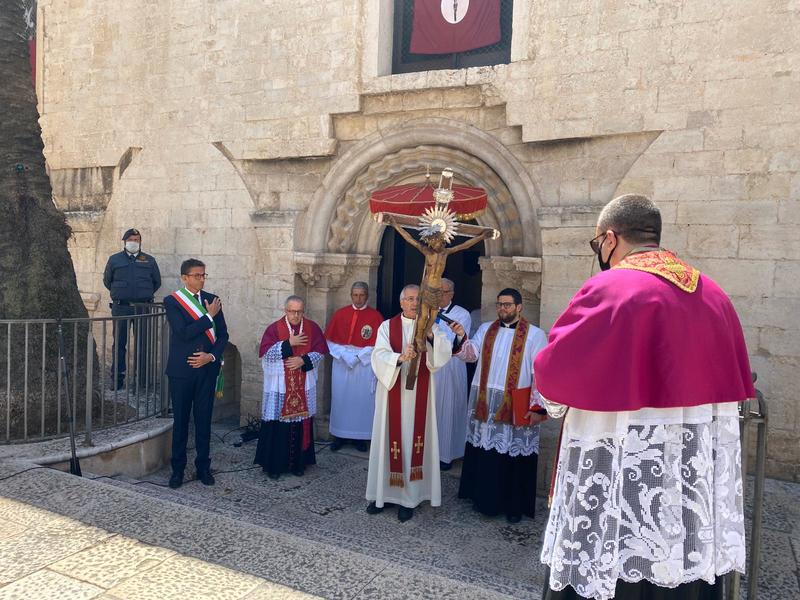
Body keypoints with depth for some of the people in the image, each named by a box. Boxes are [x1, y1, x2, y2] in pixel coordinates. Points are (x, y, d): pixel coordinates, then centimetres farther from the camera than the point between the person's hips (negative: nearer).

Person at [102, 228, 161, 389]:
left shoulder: (149, 260, 10)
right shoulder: (114, 259, 9)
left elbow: (157, 282, 18)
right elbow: (107, 280, 18)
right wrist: (119, 293, 13)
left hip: (143, 308, 0)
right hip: (120, 307, 0)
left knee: (143, 343, 1)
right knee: (119, 343, 3)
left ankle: (143, 379, 9)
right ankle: (117, 378, 11)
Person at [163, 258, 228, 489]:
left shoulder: (212, 300, 6)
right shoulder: (172, 301, -5)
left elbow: (223, 334, 6)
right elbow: (183, 333, -18)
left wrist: (211, 356, -9)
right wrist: (209, 316, -13)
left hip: (207, 369, 3)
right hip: (181, 370, -3)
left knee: (204, 420, 9)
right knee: (180, 421, 7)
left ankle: (203, 467, 22)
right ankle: (178, 469, 21)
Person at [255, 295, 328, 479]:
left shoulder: (312, 328, 3)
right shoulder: (274, 328, -3)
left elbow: (320, 351, 1)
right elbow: (265, 352, -11)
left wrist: (303, 360, -15)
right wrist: (288, 343, -18)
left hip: (304, 387, 2)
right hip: (279, 386, -2)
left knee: (301, 424, 7)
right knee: (277, 425, 0)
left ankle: (298, 463, 20)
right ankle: (274, 464, 13)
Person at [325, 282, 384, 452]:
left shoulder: (376, 316, -3)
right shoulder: (340, 314, 3)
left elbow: (377, 345, -5)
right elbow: (330, 340, 3)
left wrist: (357, 356, -12)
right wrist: (345, 355, -11)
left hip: (365, 364, -2)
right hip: (341, 363, 2)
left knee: (362, 400, 3)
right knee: (340, 398, 7)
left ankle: (360, 436, 15)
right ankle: (340, 435, 18)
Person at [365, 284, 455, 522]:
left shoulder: (431, 327, 5)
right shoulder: (388, 326, 3)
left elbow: (445, 354, -9)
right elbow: (379, 356, -11)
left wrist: (431, 335, -26)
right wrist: (400, 357, -29)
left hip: (419, 395, 0)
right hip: (392, 392, 0)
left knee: (414, 440, 2)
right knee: (390, 440, 6)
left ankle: (409, 497, 11)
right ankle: (385, 492, 20)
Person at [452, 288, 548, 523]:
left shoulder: (535, 335, -3)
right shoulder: (486, 329, 9)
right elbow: (471, 354, -3)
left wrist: (538, 406, -10)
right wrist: (462, 338, -23)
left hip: (517, 406, -3)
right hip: (486, 402, 4)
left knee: (514, 455, 2)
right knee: (485, 451, 11)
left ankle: (515, 505, 18)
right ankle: (485, 498, 27)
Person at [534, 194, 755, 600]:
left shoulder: (609, 289, -16)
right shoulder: (713, 294, 7)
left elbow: (553, 369, -15)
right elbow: (733, 381, 16)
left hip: (623, 474, -7)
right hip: (699, 475, 7)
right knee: (686, 566, 18)